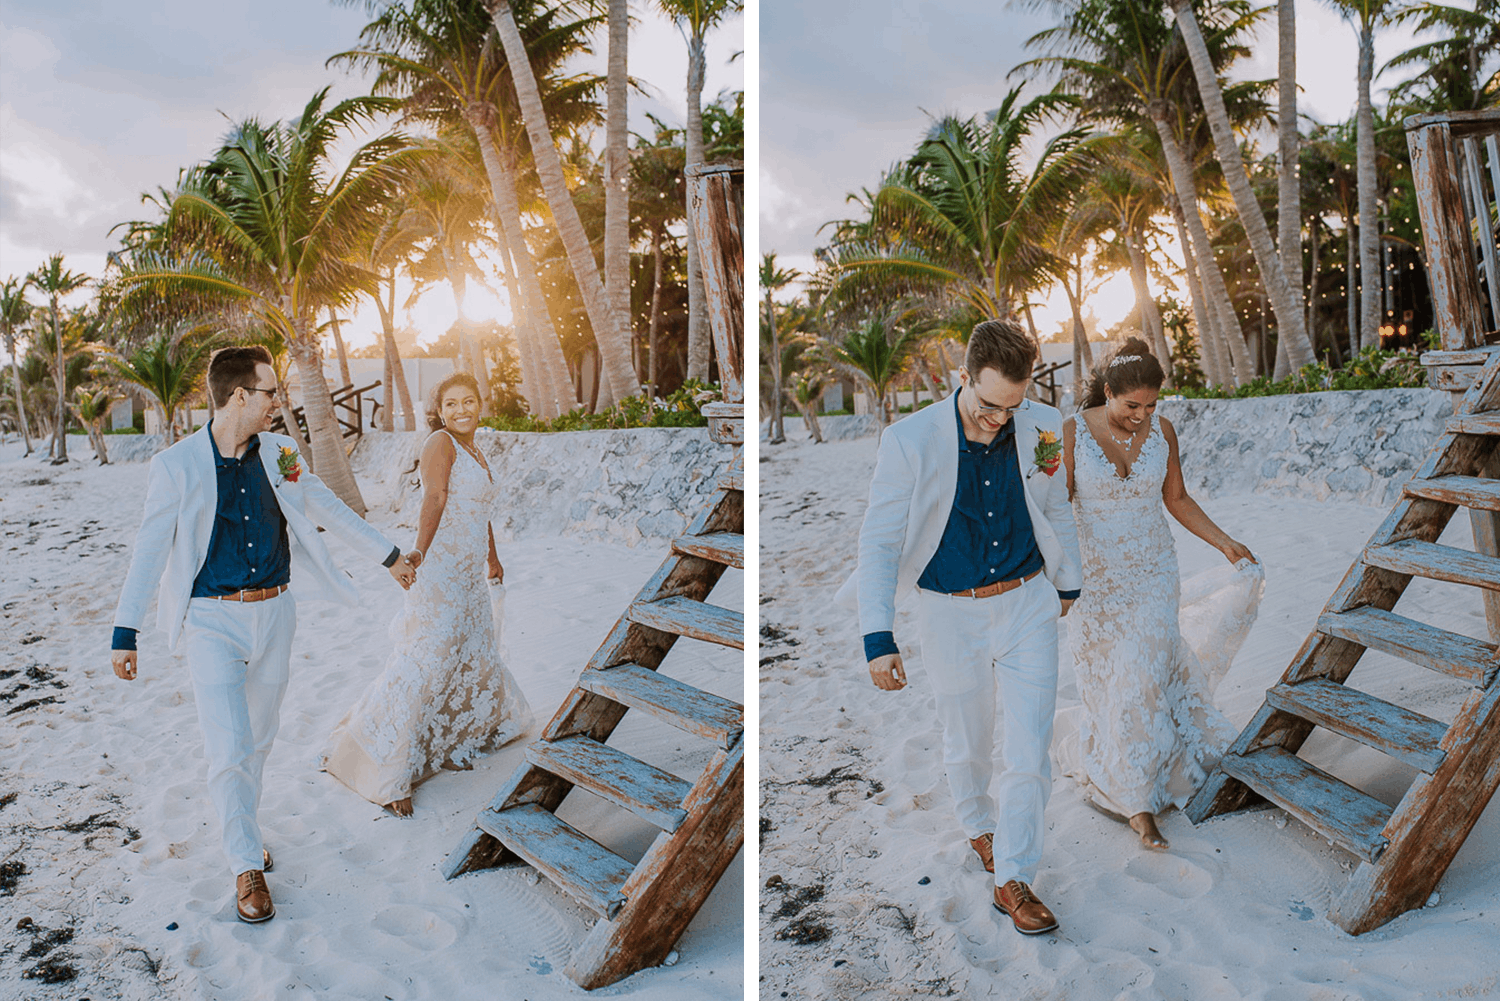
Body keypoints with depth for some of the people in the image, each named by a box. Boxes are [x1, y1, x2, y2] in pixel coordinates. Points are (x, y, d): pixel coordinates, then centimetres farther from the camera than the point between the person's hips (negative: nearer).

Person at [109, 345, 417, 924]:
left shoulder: (279, 454, 2)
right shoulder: (177, 466, -10)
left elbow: (327, 510, 13)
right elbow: (150, 550, -6)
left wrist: (390, 556, 17)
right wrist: (124, 633, -6)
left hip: (274, 614, 4)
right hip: (212, 621, -4)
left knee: (259, 740, 15)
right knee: (229, 749, -8)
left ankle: (241, 829, 38)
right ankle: (247, 865, 10)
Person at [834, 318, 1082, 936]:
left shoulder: (1042, 427, -8)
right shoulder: (910, 441, -18)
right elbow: (879, 542, -16)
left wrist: (1067, 583, 22)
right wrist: (878, 639, -23)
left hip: (1028, 605, 2)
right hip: (951, 613, -1)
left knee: (1029, 756, 0)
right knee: (967, 747, 17)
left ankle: (1012, 881, 19)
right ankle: (978, 824, 49)